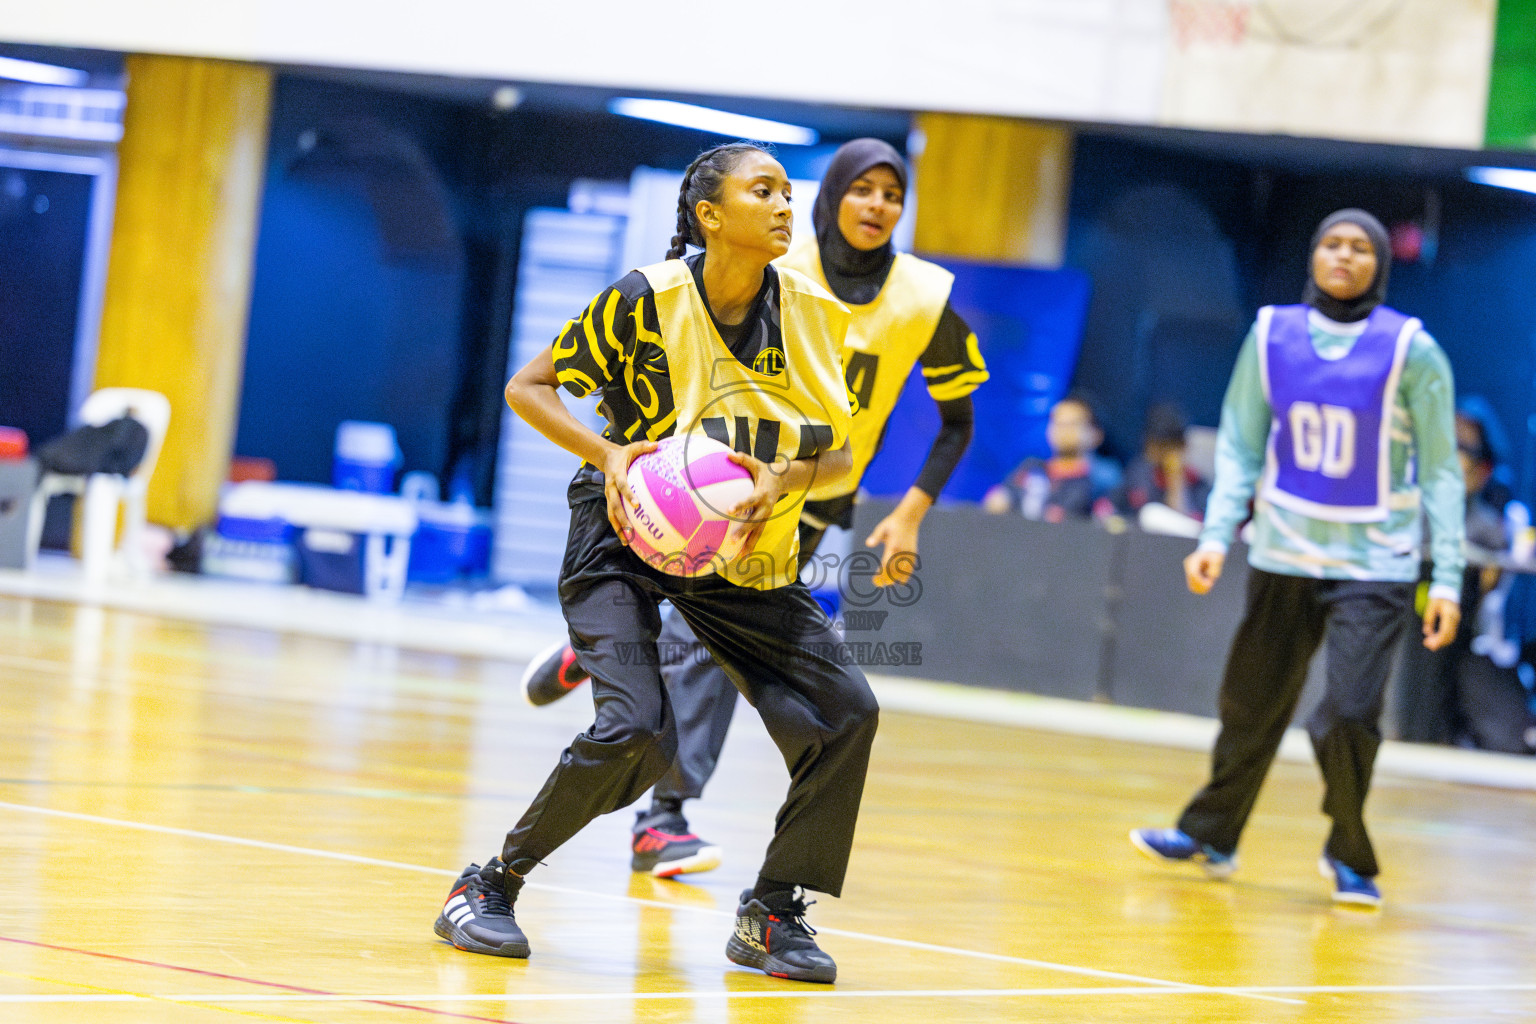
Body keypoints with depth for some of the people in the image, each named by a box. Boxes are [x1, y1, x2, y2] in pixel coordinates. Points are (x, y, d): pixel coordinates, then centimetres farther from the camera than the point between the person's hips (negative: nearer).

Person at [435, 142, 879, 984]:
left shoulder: (812, 314, -5)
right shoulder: (647, 299, -17)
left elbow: (836, 453, 2)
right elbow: (527, 388, -8)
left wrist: (786, 477, -20)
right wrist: (608, 451, -24)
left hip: (745, 551, 5)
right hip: (628, 535, -5)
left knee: (844, 712, -9)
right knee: (636, 731, -24)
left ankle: (771, 915, 9)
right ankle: (489, 886, -3)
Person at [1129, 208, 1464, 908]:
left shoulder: (1412, 351, -5)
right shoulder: (1271, 335, 2)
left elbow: (1441, 473, -2)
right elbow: (1240, 447, 8)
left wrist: (1447, 577, -8)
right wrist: (1216, 534, -4)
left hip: (1373, 563, -3)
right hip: (1283, 554, 3)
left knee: (1349, 714, -14)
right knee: (1251, 705, 11)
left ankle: (1349, 859, 7)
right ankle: (1211, 835, 32)